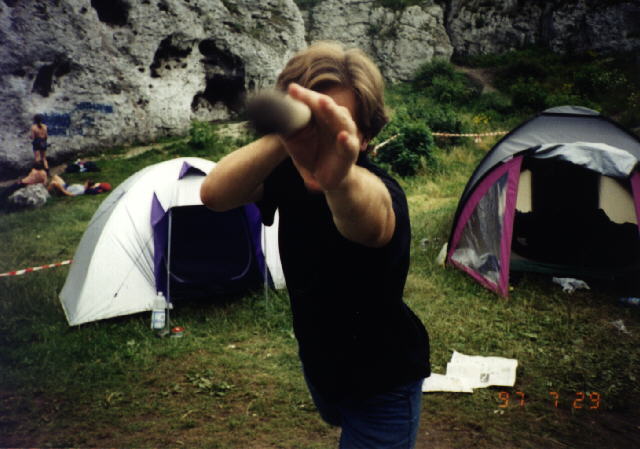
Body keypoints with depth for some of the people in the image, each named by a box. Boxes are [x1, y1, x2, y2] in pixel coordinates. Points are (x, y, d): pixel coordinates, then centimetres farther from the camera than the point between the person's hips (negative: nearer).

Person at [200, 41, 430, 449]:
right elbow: (214, 195, -35)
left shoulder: (379, 192, -34)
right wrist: (282, 137, -53)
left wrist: (340, 177, -83)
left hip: (382, 382, -6)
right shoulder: (287, 172, -16)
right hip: (319, 362, 7)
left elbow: (365, 220, -59)